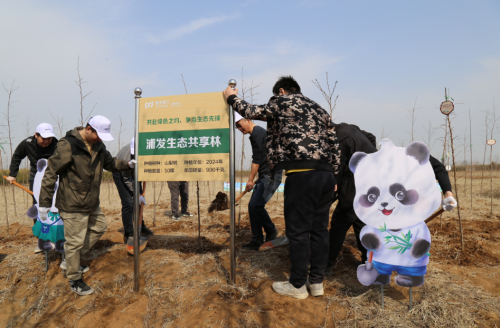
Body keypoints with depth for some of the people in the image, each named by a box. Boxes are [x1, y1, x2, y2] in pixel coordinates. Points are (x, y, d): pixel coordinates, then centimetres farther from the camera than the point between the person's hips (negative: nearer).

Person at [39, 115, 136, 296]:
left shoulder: (98, 146, 4)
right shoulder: (67, 145, -20)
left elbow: (110, 162, 19)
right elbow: (51, 172, -17)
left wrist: (127, 164, 0)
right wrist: (45, 202, -15)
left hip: (92, 203, 9)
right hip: (73, 205, -8)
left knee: (99, 227, 22)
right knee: (75, 241, 1)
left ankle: (72, 259, 38)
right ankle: (74, 280, 20)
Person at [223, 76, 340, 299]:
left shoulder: (282, 102, 6)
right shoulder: (319, 109, 25)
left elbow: (252, 112, 10)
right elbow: (334, 145, 21)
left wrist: (231, 97, 27)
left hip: (302, 173, -7)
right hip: (327, 173, 8)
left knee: (297, 231, 2)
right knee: (319, 229, 13)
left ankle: (298, 286, 13)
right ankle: (317, 282, 23)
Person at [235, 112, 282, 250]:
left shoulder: (257, 132, -11)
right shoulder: (258, 132, 20)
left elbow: (257, 159, -14)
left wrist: (250, 180, -8)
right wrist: (255, 180, 18)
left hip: (272, 175, -10)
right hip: (265, 176, 10)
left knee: (256, 204, -16)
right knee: (252, 205, 6)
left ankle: (271, 231, 5)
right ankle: (257, 241, 11)